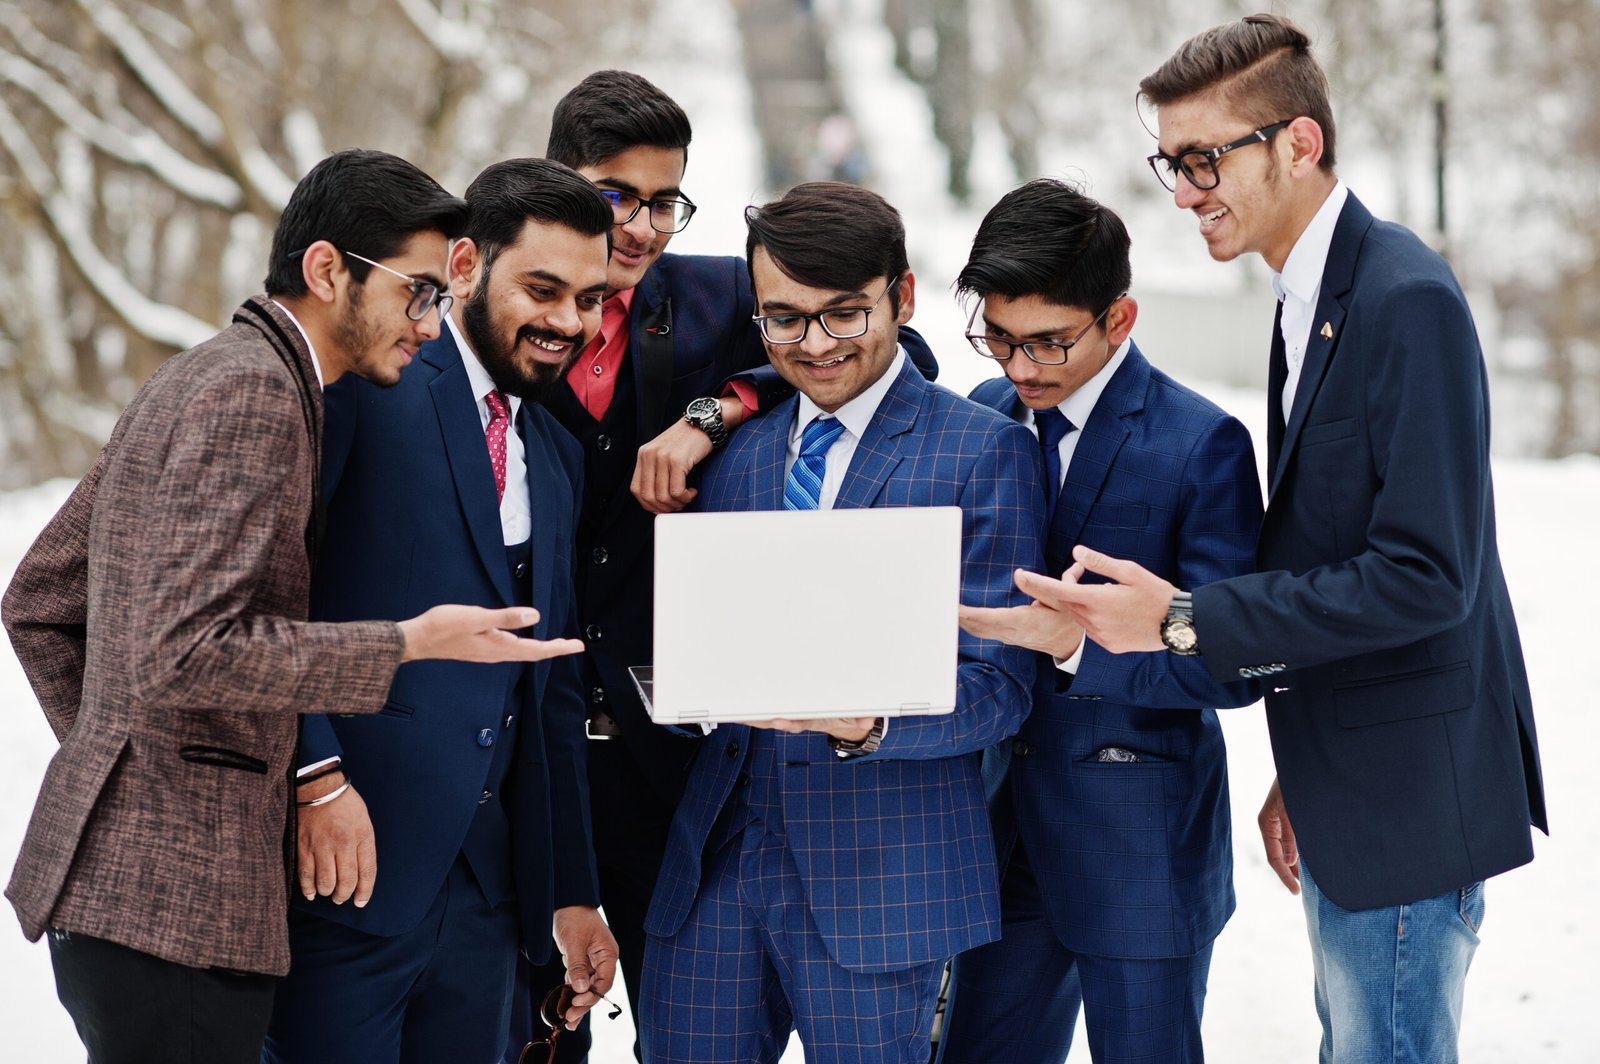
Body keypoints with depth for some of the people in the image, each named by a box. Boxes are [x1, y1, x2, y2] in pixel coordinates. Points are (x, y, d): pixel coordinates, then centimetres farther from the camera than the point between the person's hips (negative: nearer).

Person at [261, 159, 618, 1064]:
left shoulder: (555, 455, 19)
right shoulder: (365, 385, -6)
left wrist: (573, 892, 21)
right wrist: (316, 774, -22)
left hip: (486, 878, 7)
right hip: (350, 854, -7)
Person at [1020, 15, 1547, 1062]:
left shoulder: (1407, 300, -19)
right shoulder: (1311, 299, 11)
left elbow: (1424, 575, -25)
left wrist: (1186, 619, -23)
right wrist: (1302, 775, 17)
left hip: (1407, 803, -10)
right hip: (1345, 795, 10)